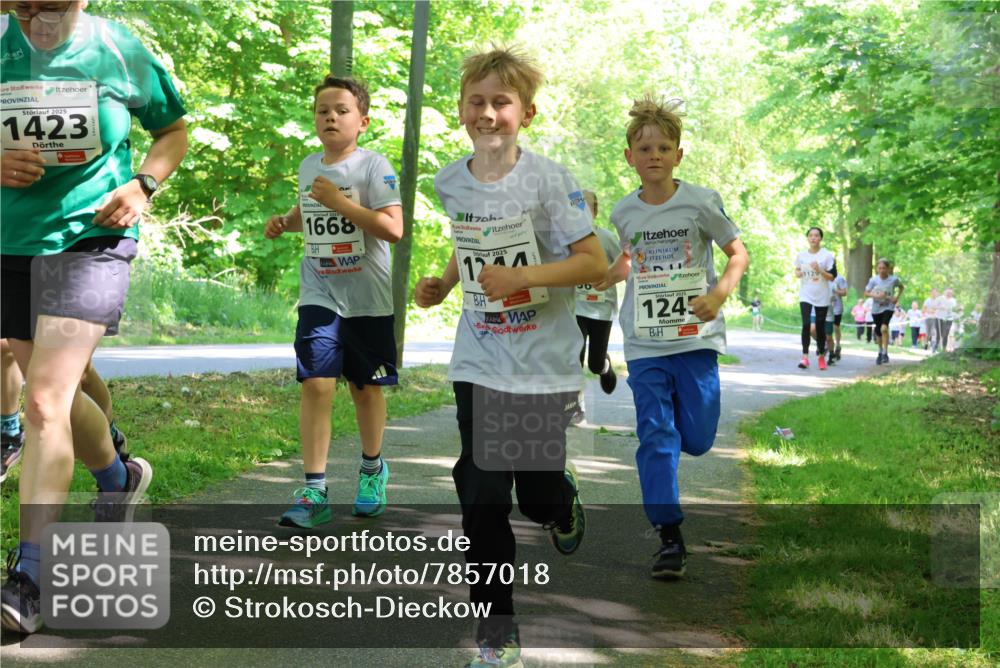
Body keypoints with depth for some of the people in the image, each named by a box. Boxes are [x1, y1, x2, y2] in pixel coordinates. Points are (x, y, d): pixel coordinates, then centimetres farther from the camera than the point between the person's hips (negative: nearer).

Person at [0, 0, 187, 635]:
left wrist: (142, 186, -5)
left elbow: (174, 130, 13)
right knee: (56, 395, 19)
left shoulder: (119, 51, -5)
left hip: (89, 240, -4)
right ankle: (120, 477, 49)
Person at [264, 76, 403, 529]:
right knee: (316, 385, -10)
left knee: (365, 386, 12)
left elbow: (394, 228, -20)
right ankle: (313, 492, -10)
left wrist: (339, 202, -23)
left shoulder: (373, 166, -10)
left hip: (367, 298, -3)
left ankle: (372, 470, 36)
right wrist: (285, 222, 8)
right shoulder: (309, 166, 8)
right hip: (319, 295, 3)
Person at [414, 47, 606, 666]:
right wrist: (444, 283, 2)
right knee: (482, 498, -2)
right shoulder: (450, 181, 1)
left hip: (544, 365, -3)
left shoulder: (547, 178, -14)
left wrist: (520, 276, -25)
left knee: (538, 494, 4)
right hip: (479, 364, 3)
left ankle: (563, 500, 43)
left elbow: (595, 262, -15)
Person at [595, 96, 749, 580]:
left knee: (696, 440, -1)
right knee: (655, 436, -5)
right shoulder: (624, 212, 4)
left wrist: (720, 292, -17)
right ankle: (669, 538, -1)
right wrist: (603, 278, 6)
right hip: (644, 342, 2)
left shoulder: (700, 202, -6)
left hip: (695, 337, -2)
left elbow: (739, 254, 1)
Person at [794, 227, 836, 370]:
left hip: (822, 296, -1)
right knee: (806, 324, -16)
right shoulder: (801, 255, 4)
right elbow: (797, 270, 20)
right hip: (805, 295, 1)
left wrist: (820, 271, -21)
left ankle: (821, 357, 22)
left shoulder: (827, 255, -4)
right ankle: (805, 357, -17)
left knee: (820, 327, 7)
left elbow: (833, 276, -6)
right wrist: (798, 273, -4)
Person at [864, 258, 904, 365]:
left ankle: (885, 353, -16)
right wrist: (876, 295, -20)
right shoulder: (873, 280, -7)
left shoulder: (893, 279, -8)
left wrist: (897, 297, -3)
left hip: (888, 307, -2)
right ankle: (880, 352, 35)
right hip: (876, 309, 2)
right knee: (878, 332, 11)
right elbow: (866, 293, -3)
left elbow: (901, 287, 12)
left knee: (884, 328, -24)